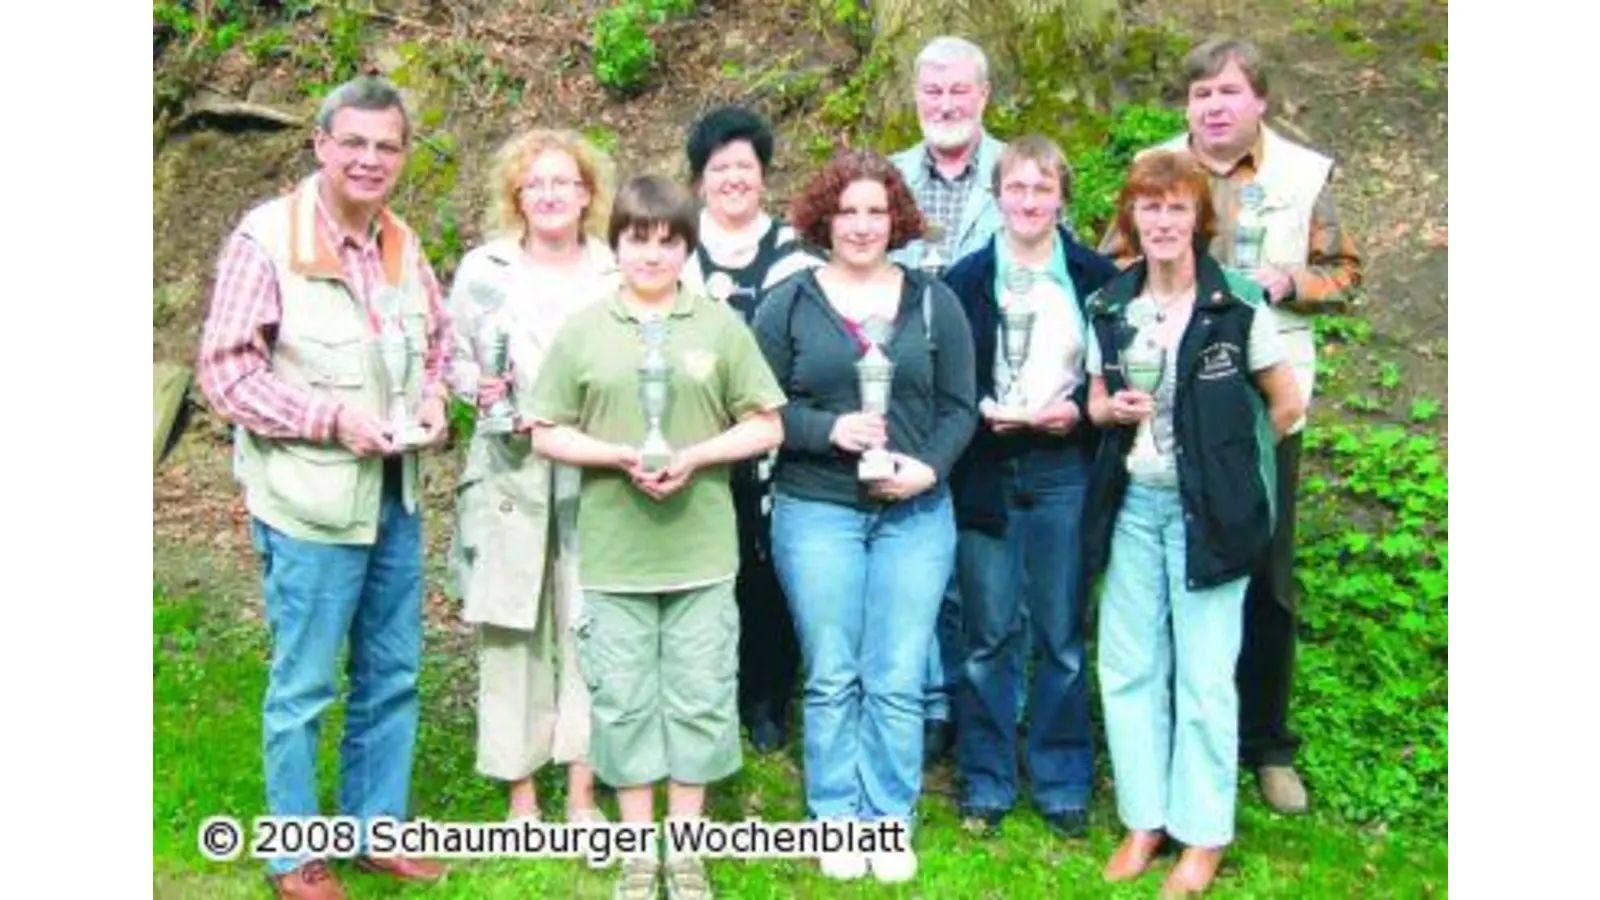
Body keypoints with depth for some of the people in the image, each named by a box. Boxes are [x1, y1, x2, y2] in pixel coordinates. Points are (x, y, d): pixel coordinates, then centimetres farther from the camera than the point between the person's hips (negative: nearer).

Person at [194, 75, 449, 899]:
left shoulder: (403, 244, 7)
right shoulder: (266, 238, -13)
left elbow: (434, 341, 19)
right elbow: (225, 369, -14)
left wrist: (432, 396, -2)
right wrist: (331, 416, -21)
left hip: (396, 496, 7)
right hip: (309, 503, -7)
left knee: (392, 676, 16)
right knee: (302, 687, 6)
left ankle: (376, 829, 33)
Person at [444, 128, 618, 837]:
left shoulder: (617, 272, 6)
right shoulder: (483, 269, 5)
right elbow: (452, 359, 11)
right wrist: (477, 386, -9)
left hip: (594, 474, 0)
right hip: (509, 472, 0)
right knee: (511, 628, 3)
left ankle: (583, 791, 14)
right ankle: (521, 794, 17)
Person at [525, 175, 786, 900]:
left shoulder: (721, 325, 2)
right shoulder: (583, 330, 3)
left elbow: (766, 427, 2)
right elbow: (547, 434, 3)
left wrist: (693, 458, -13)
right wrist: (620, 456, -13)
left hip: (702, 549, 0)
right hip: (613, 552, 0)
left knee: (699, 698, 7)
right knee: (623, 700, 8)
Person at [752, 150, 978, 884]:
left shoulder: (933, 301, 7)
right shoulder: (787, 305, 3)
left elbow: (959, 407, 4)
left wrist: (930, 467, -12)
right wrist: (829, 430, -16)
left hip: (916, 514, 1)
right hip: (815, 511, -1)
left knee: (897, 681, 4)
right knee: (832, 679, 7)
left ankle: (891, 822, 18)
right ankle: (836, 819, 21)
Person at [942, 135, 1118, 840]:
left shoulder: (1096, 276, 5)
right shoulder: (966, 278, 4)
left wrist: (1079, 410, -10)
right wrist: (982, 411, -12)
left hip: (1064, 471, 0)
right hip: (985, 474, 0)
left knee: (1062, 636, 7)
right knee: (989, 637, 6)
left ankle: (1062, 782, 22)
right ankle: (985, 783, 19)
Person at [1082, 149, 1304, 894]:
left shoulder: (1238, 304, -8)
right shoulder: (1109, 306, 5)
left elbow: (1287, 404, 0)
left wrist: (1226, 460, 3)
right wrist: (1114, 409, -8)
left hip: (1206, 508, -4)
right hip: (1132, 504, 5)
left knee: (1203, 675, 2)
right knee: (1127, 666, 9)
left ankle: (1203, 833, 17)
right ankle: (1144, 819, 23)